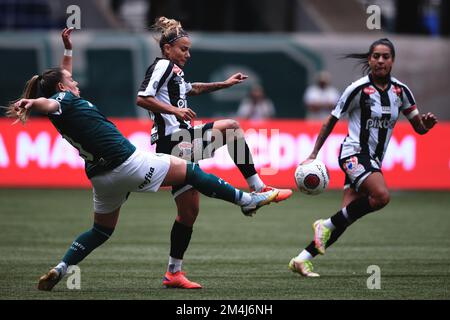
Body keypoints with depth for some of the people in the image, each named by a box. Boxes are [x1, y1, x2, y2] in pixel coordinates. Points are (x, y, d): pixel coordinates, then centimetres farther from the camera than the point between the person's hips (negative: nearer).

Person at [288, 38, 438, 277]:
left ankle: (302, 259, 2)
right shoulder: (358, 89, -9)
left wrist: (426, 123, -13)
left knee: (346, 219, -3)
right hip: (355, 153, -6)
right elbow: (331, 121, -2)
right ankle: (326, 225, -15)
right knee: (381, 195, -31)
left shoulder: (400, 91, 6)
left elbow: (419, 128, 11)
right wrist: (313, 154, -5)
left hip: (374, 160, 6)